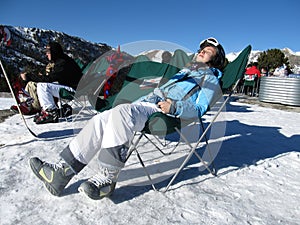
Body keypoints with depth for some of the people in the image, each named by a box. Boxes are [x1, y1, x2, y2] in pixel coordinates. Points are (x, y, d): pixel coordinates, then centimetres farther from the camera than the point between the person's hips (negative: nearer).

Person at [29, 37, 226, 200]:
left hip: (163, 113, -7)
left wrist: (174, 107, -20)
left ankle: (107, 178, -29)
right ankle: (62, 171, -15)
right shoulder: (184, 71, 36)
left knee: (120, 112, -34)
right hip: (147, 104, 7)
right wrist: (136, 102, 15)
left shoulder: (210, 78, 13)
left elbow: (199, 110, -3)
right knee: (102, 119, -14)